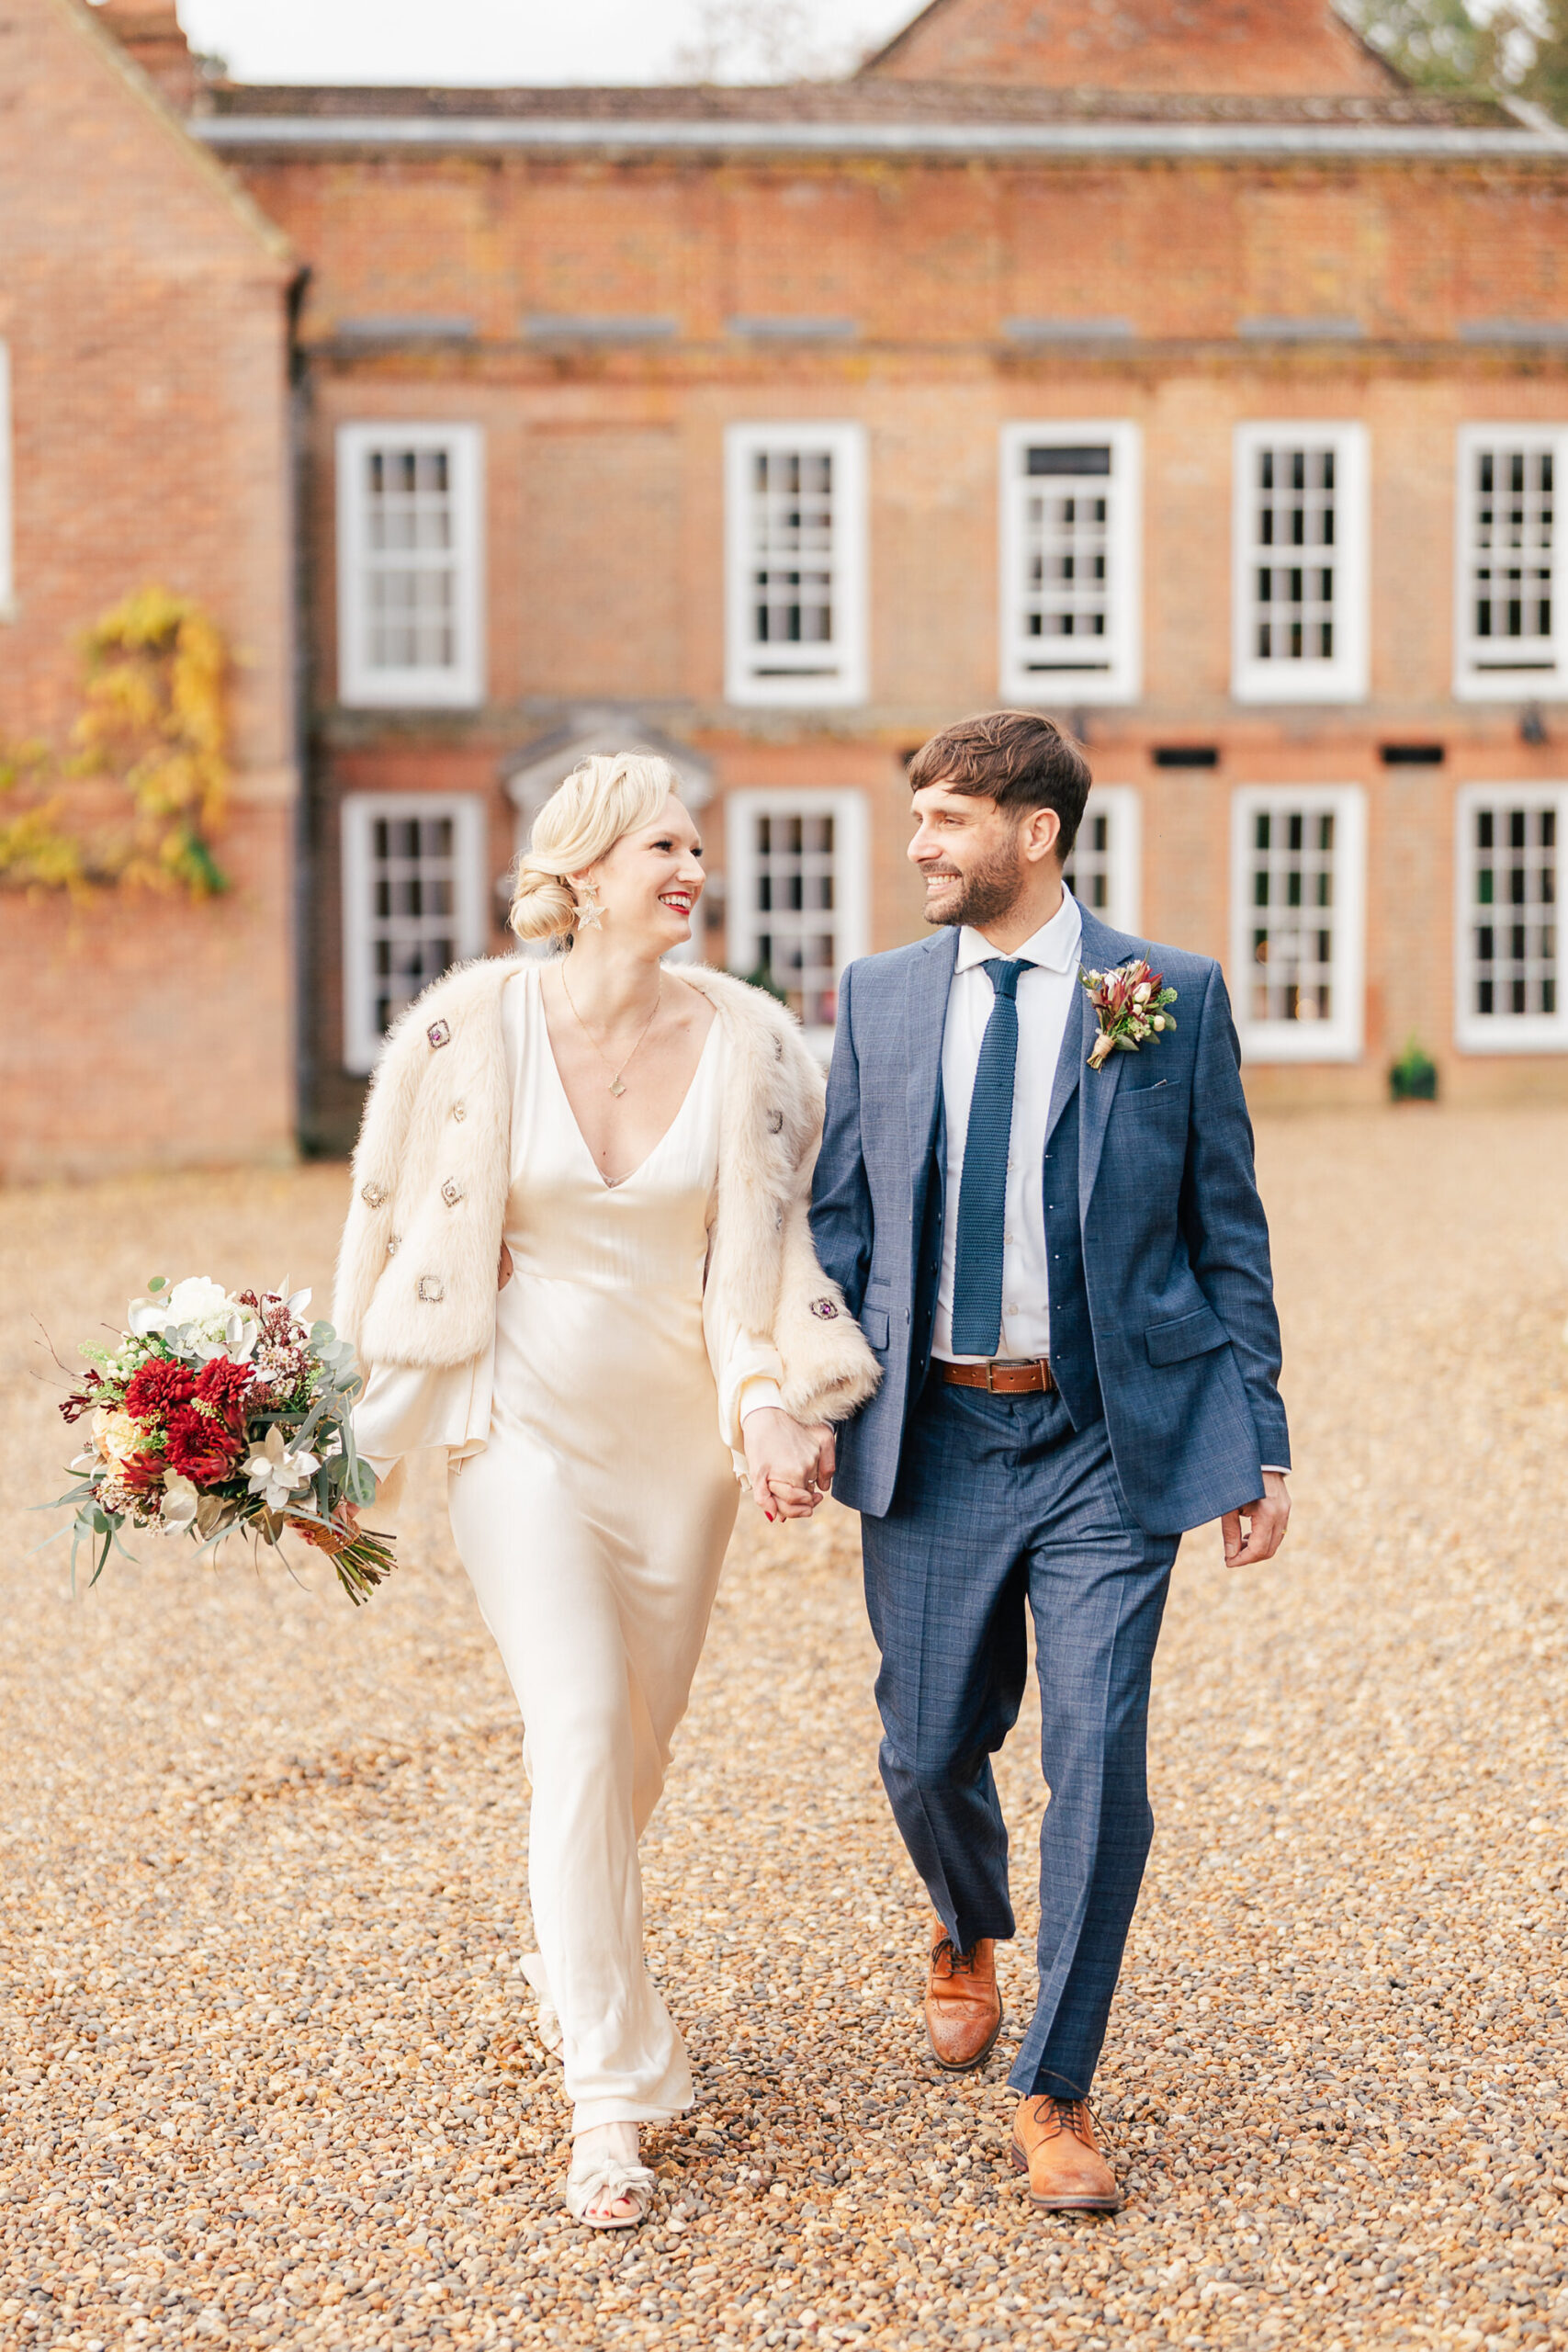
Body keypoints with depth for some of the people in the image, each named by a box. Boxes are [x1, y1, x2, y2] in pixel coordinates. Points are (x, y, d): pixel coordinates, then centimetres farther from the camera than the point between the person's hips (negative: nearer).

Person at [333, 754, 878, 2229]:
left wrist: (777, 1406, -17)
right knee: (579, 1727, -15)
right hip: (527, 1424, -3)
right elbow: (395, 1227, 0)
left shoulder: (745, 1039, -5)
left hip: (677, 1433, 3)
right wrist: (348, 1437, 1)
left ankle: (568, 1978, 44)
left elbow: (766, 1246, -2)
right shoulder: (472, 1028, -9)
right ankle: (609, 2098, -8)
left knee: (637, 1738, 14)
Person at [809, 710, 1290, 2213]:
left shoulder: (1172, 997, -1)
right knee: (929, 1752, 10)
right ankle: (969, 1938, 45)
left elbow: (1227, 1231, 1)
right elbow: (838, 1217, 11)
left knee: (1098, 1759, -6)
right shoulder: (880, 998, 7)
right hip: (931, 1436, 3)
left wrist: (1257, 1443, -1)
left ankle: (1055, 2093, 9)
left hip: (1111, 1443, -3)